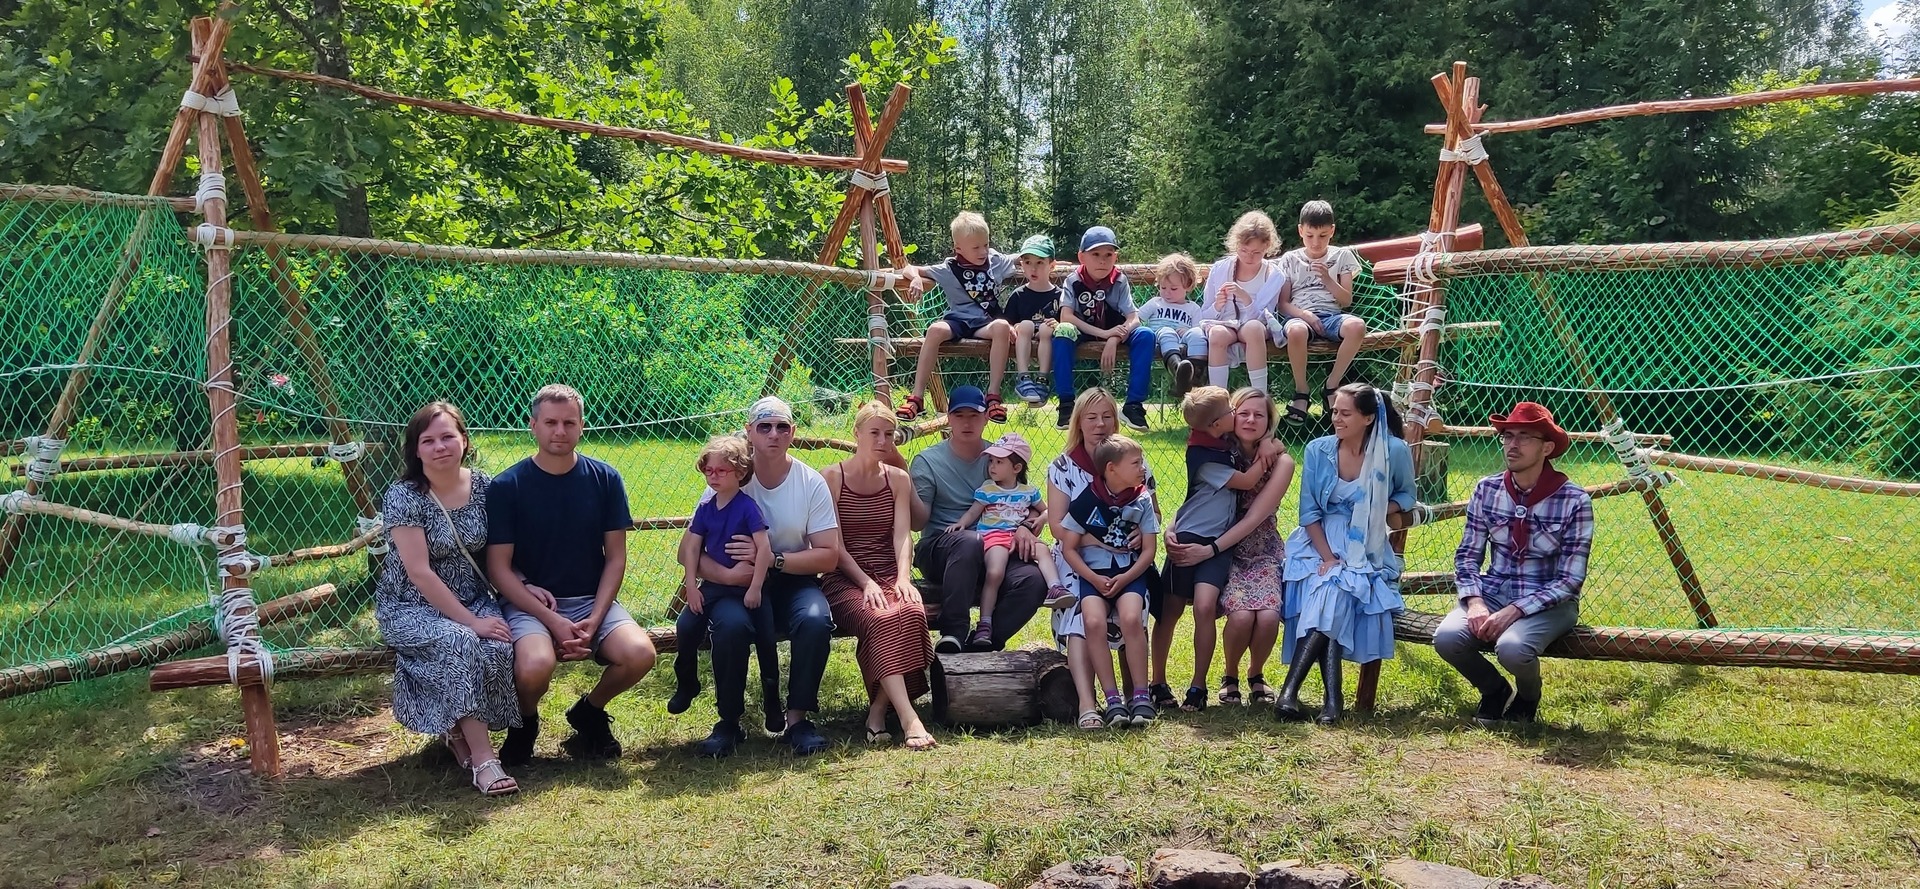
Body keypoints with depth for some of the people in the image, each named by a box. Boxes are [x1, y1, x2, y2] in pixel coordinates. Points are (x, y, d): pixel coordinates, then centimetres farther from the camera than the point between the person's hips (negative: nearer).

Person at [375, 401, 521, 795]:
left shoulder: (484, 486, -1)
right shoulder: (403, 496, -14)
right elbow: (419, 573, -18)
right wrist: (470, 620, -22)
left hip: (473, 598, 4)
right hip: (411, 606, -4)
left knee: (499, 648, -28)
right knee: (459, 643, -34)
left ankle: (459, 731, -1)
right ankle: (483, 758, -25)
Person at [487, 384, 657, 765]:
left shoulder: (605, 480, 1)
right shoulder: (506, 486, -5)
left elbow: (616, 557, 3)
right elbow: (499, 568, -7)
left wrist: (594, 620, -11)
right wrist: (553, 622, -17)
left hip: (593, 601, 3)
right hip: (530, 603, -2)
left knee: (640, 654, -25)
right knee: (535, 667, -34)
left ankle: (589, 712, 9)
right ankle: (525, 720, 5)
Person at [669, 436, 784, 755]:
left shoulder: (748, 507, -13)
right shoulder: (706, 508, 3)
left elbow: (764, 548, -19)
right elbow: (691, 548, 5)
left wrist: (755, 588, -21)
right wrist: (691, 586, -4)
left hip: (747, 585, -4)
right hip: (713, 584, 4)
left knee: (766, 639, -9)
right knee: (686, 626, -11)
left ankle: (773, 704, 8)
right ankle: (686, 685, 14)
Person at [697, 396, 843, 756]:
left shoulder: (811, 483, -3)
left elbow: (829, 555, -7)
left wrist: (771, 559, -21)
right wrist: (725, 573, -29)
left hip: (793, 581, 1)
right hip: (737, 584, -1)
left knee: (816, 620, -31)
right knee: (731, 624, -32)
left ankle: (798, 719, -11)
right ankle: (729, 721, -10)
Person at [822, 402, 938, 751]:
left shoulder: (898, 479, 14)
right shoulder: (832, 477, 2)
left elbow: (901, 535, 0)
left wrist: (903, 578, -18)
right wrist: (866, 582, -18)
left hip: (888, 574, 3)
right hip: (844, 578, -3)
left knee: (912, 613, -31)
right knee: (879, 620, -35)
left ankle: (879, 709, -18)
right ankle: (909, 720, -40)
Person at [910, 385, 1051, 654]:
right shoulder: (927, 461, 5)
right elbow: (918, 522, -4)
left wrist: (1025, 527, -10)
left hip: (993, 551, 3)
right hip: (939, 549, -3)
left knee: (1034, 580, -29)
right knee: (970, 541, -40)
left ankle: (985, 643, -16)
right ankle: (952, 636, -31)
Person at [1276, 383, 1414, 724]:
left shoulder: (1394, 452, -6)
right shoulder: (1318, 450, -2)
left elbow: (1406, 494, 11)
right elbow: (1309, 512, -1)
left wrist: (1385, 510, -12)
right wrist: (1328, 557, -14)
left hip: (1367, 551, -1)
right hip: (1320, 543, 1)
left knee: (1331, 596, -29)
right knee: (1327, 599, -28)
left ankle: (1290, 692, -34)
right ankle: (1333, 698, -33)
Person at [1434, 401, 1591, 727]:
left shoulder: (1574, 502, -12)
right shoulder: (1487, 490, -1)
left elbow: (1570, 580, -13)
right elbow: (1467, 556, 2)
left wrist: (1514, 611, -23)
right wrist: (1475, 602, -17)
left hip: (1550, 603, -3)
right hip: (1493, 593, 3)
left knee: (1512, 647, -34)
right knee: (1447, 637, -26)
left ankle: (1527, 698, 5)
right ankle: (1495, 691, 8)